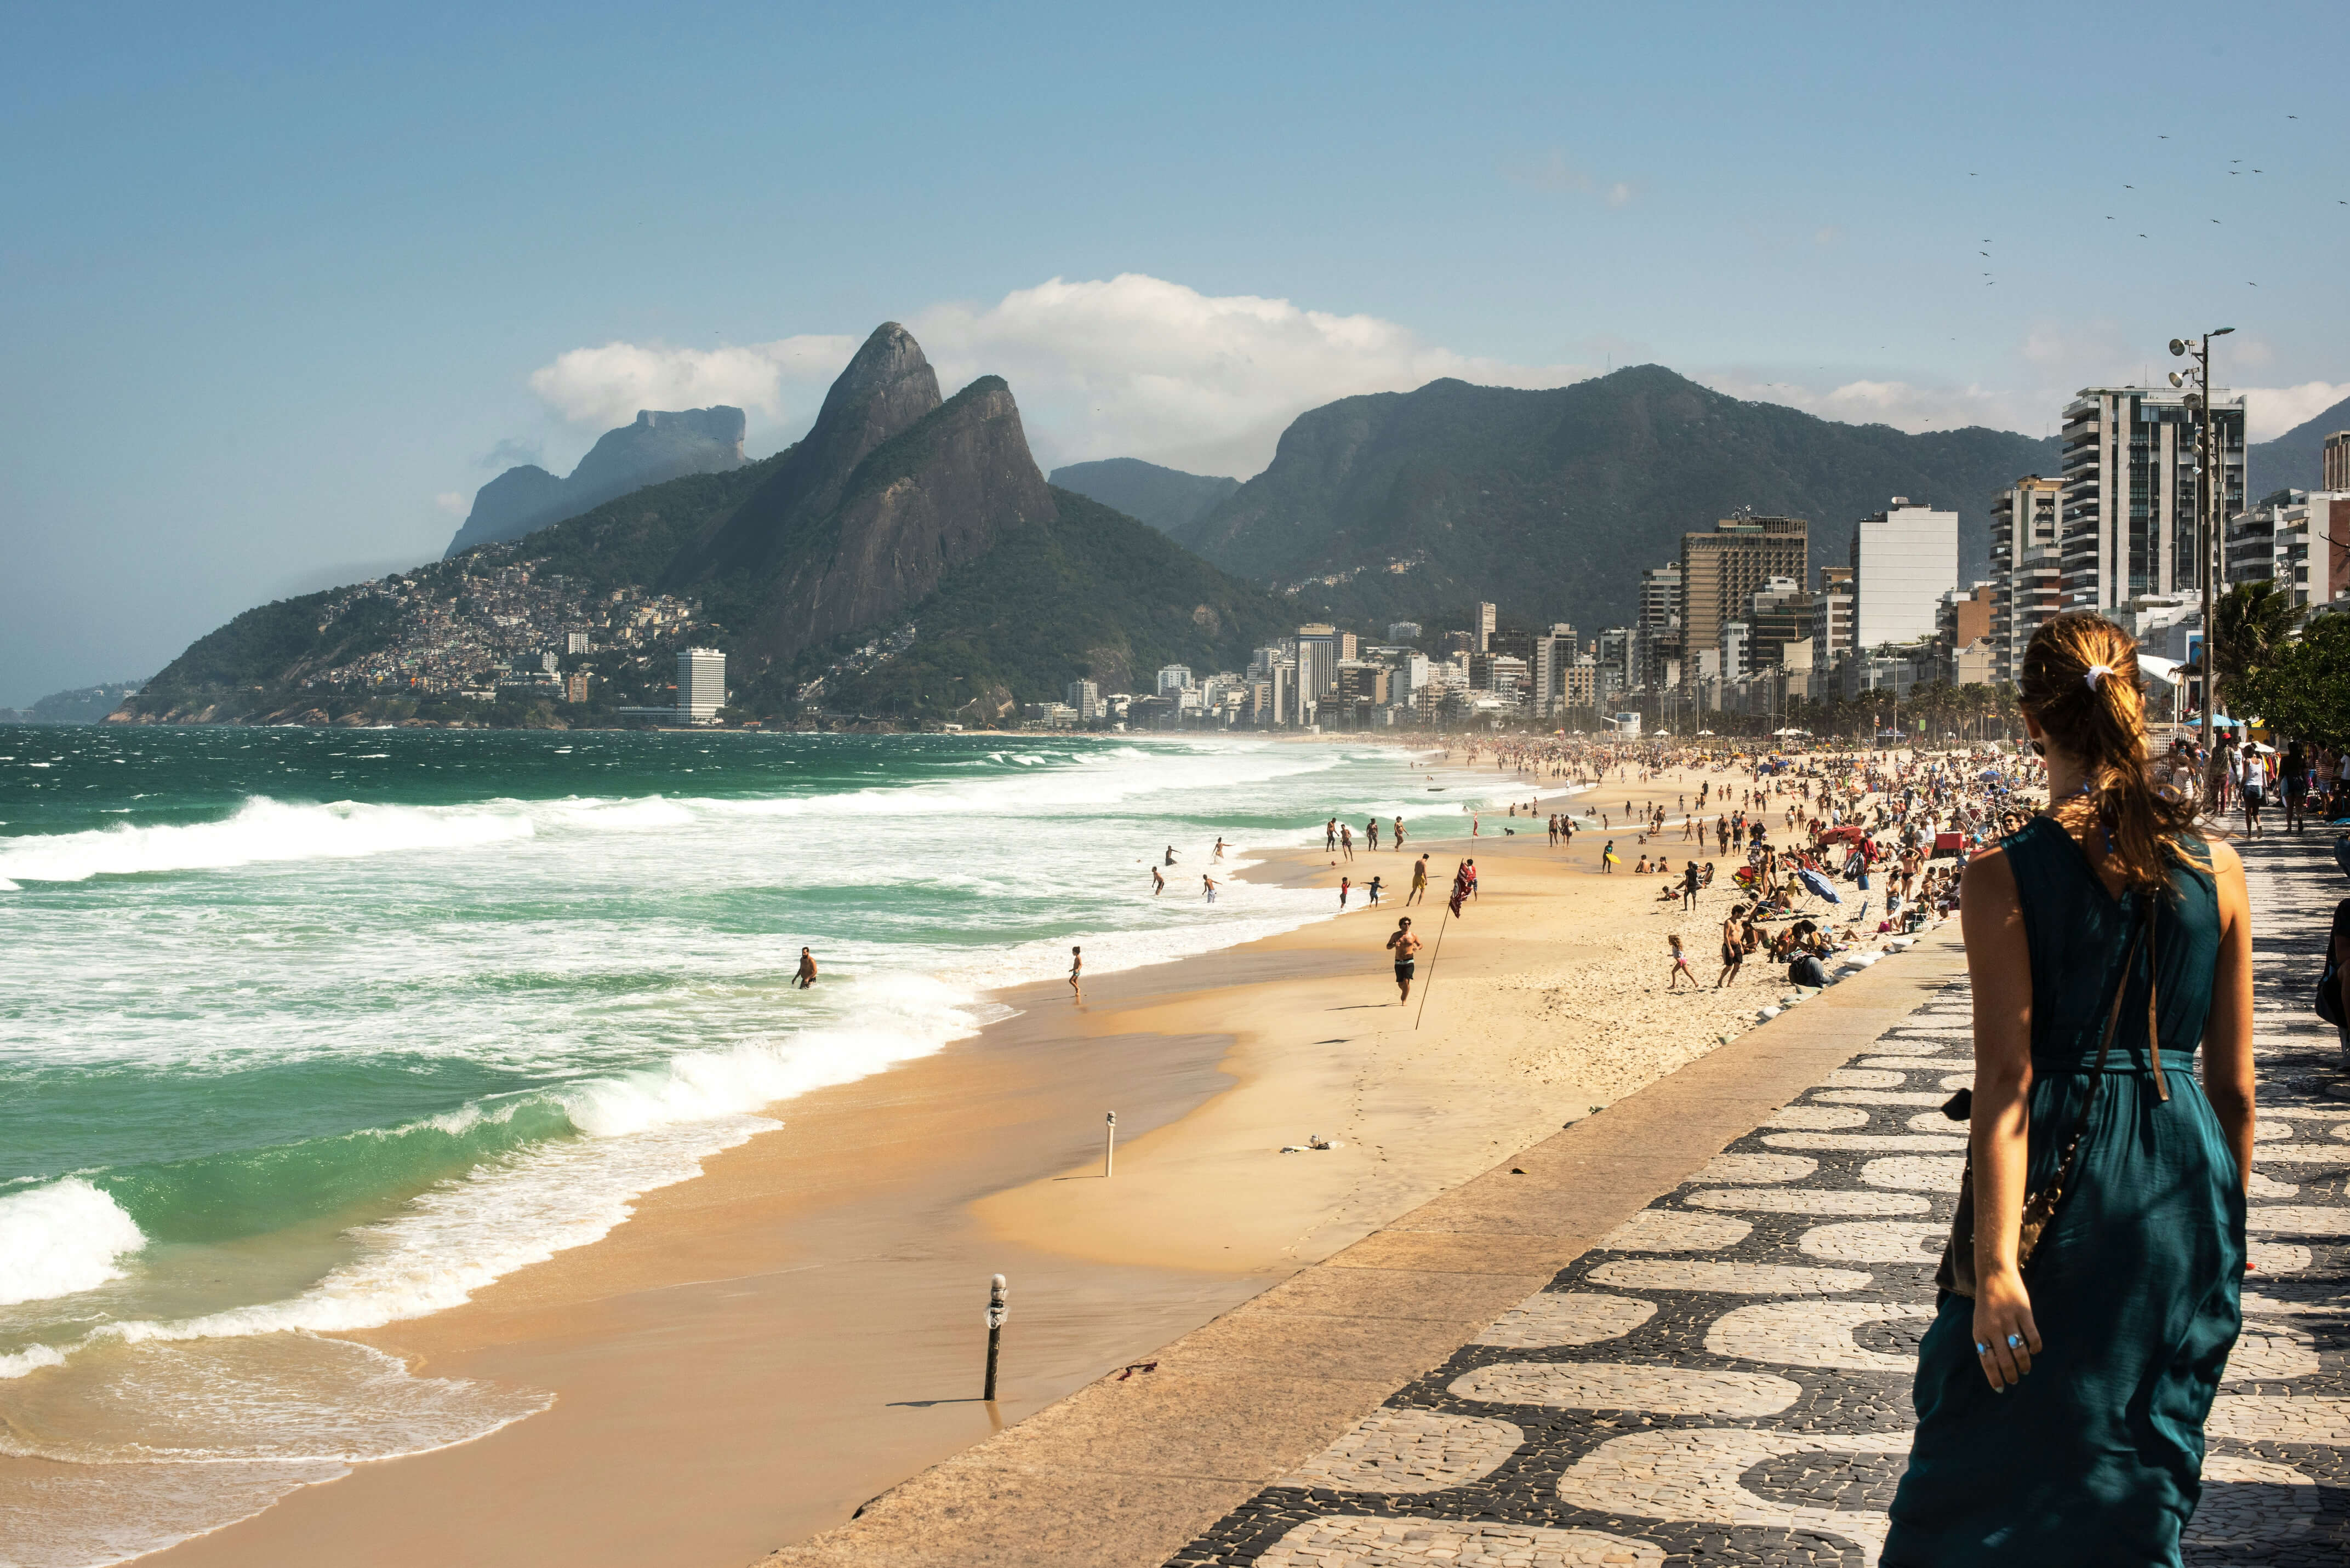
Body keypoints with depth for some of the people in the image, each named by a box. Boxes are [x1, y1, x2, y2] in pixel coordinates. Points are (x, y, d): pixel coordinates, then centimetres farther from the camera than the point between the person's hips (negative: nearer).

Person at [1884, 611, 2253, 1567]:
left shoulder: (2003, 878, -11)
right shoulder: (2217, 868, 0)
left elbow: (2006, 1081, -15)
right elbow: (2235, 1083, 5)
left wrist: (1995, 1261, -15)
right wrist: (2228, 1229, 18)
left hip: (2061, 1177, -3)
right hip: (2186, 1196, 4)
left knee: (1992, 1467, 12)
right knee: (2146, 1473, 16)